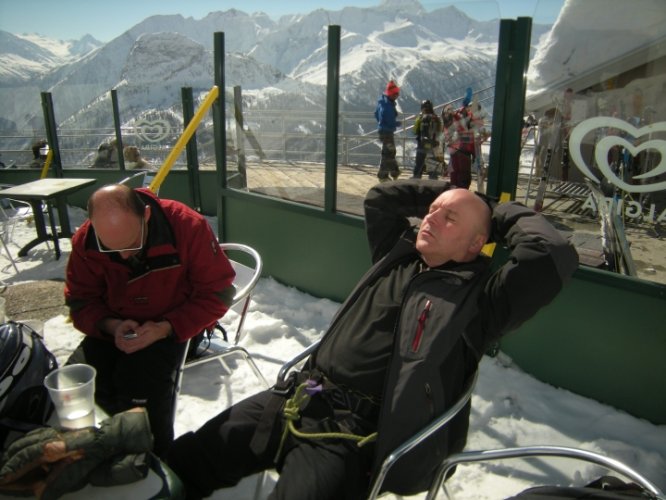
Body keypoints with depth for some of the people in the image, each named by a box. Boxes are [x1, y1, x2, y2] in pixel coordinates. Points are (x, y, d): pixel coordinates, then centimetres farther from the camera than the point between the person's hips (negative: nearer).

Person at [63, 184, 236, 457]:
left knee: (140, 378, -30)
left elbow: (217, 294, -18)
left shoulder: (188, 227, -24)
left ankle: (157, 459, -1)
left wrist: (164, 328, -30)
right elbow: (80, 302, -1)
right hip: (117, 326, 4)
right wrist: (112, 326, -24)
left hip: (177, 324, -4)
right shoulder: (85, 242, -13)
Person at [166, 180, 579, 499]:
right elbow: (380, 198, 23)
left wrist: (506, 214, 0)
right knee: (186, 459, 7)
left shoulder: (478, 296, -5)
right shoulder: (399, 256, 14)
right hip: (296, 399, 7)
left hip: (354, 435, -6)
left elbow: (554, 255, -17)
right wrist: (445, 191, 18)